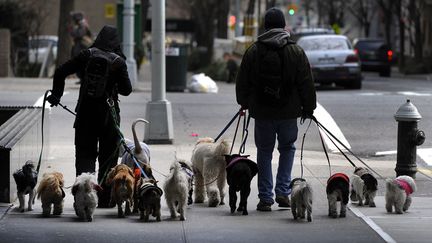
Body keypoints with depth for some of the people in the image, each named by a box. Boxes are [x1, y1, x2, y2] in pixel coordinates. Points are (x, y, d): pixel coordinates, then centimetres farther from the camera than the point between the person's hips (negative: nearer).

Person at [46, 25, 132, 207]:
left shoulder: (87, 55, -1)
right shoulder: (118, 62, -7)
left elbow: (60, 72, -1)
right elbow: (127, 90, -3)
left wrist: (56, 95, 11)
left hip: (85, 112, 1)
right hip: (108, 114, -1)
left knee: (85, 154, 8)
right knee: (108, 157, 9)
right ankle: (104, 198, 9)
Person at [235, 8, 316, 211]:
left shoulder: (253, 51, -2)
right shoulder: (296, 51, -3)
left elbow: (242, 82, 6)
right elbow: (307, 83, 1)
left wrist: (244, 103, 21)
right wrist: (308, 108, 11)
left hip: (262, 111, 0)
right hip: (288, 111, 0)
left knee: (264, 152, 9)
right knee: (287, 148, 17)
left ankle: (265, 198, 6)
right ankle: (283, 192, 7)